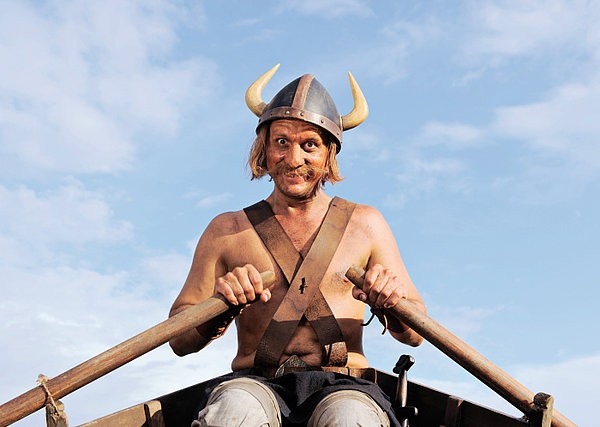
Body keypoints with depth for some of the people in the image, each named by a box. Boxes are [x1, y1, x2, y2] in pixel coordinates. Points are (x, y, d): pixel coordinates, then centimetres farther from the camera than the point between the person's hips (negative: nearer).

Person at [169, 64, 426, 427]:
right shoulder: (228, 231, 12)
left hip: (344, 387, 0)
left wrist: (394, 305, -11)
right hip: (256, 385, 1)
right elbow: (180, 341, 8)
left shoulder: (365, 224, 14)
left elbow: (415, 333, 12)